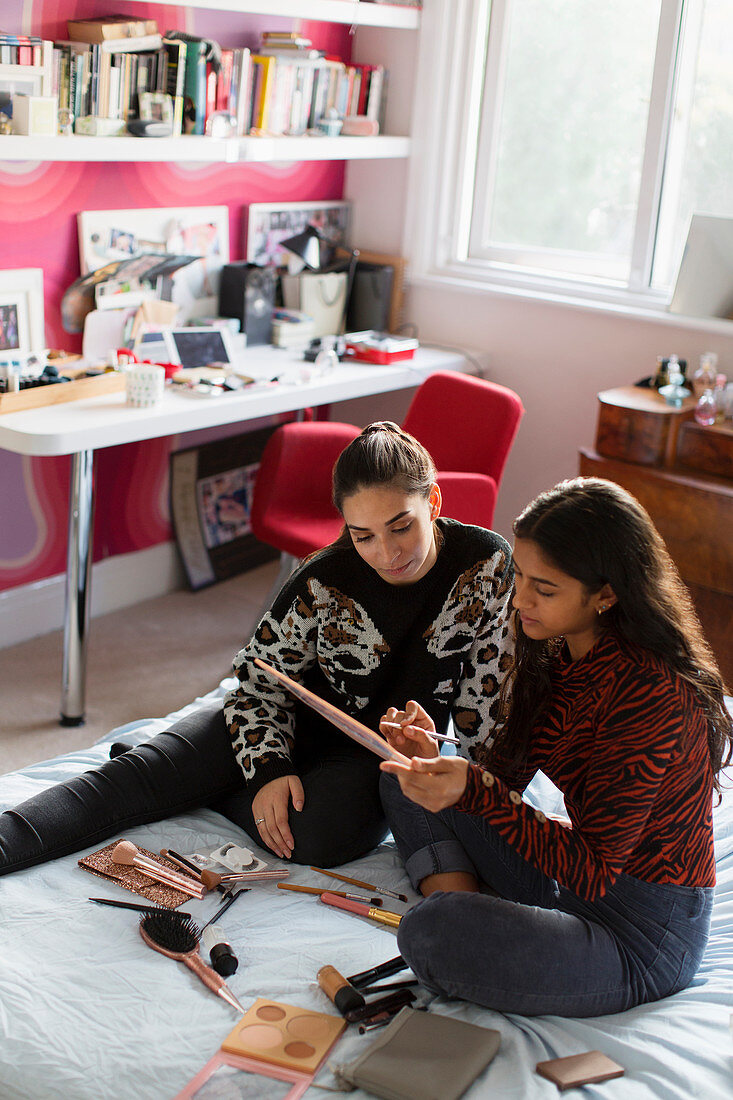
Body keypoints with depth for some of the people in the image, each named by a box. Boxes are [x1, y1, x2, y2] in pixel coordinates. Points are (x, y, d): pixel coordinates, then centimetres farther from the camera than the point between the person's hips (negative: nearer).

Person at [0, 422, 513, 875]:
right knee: (143, 775, -19)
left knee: (321, 835, -32)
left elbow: (488, 696, -9)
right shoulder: (323, 582, -20)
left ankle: (198, 788, -10)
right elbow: (260, 677, -9)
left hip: (389, 753, 0)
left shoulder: (489, 564, -19)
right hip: (296, 723, 1)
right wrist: (269, 770, -22)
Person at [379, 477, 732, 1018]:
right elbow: (505, 775, 3)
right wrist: (437, 758, -18)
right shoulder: (558, 653, 0)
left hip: (642, 937, -9)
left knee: (431, 933, -32)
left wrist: (475, 790, -34)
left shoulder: (648, 694, -27)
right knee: (405, 778, 9)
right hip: (574, 883, 9)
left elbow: (593, 872, -25)